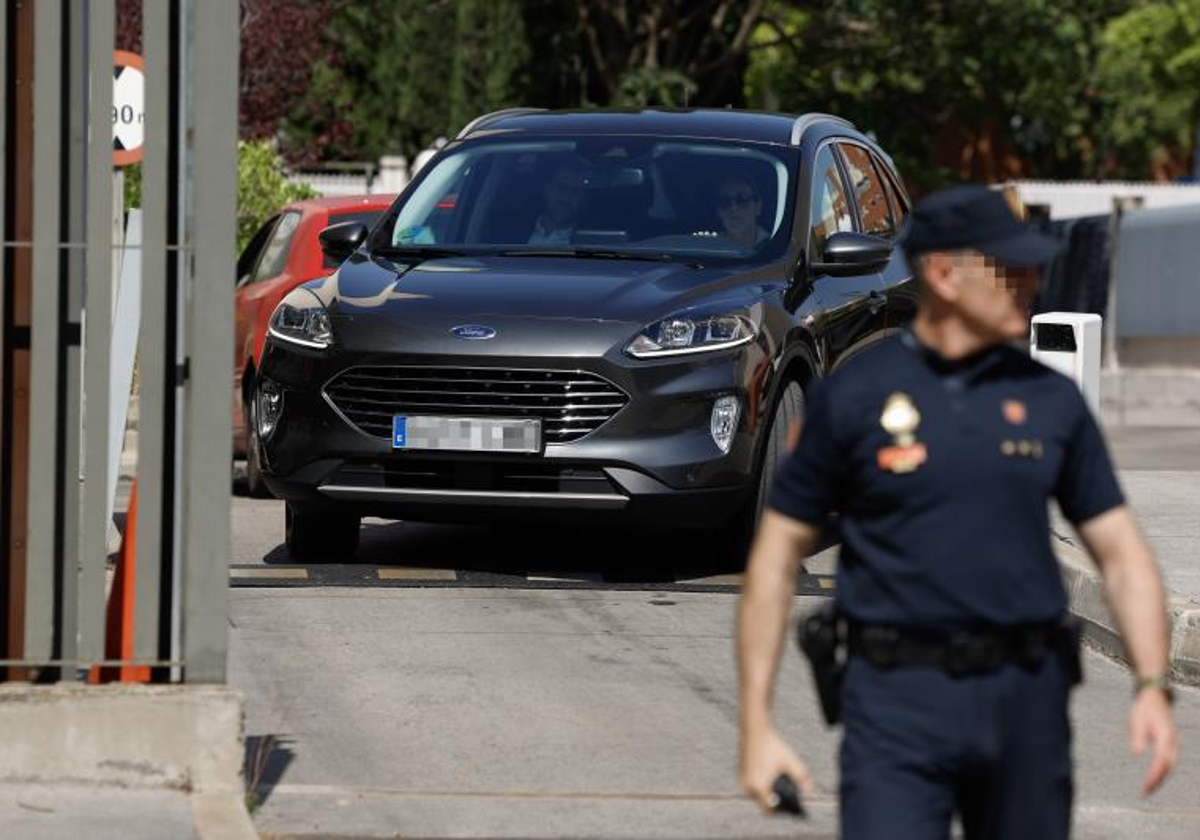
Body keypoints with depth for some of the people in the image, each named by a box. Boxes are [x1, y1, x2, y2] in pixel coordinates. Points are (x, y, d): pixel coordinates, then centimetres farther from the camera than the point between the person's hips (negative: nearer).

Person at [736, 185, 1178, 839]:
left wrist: (1152, 687, -7)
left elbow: (1120, 552, 9)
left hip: (1027, 698, 4)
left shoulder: (1051, 398, 7)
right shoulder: (853, 395, -2)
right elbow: (776, 557, 1)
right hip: (898, 702, -4)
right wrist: (756, 725, -4)